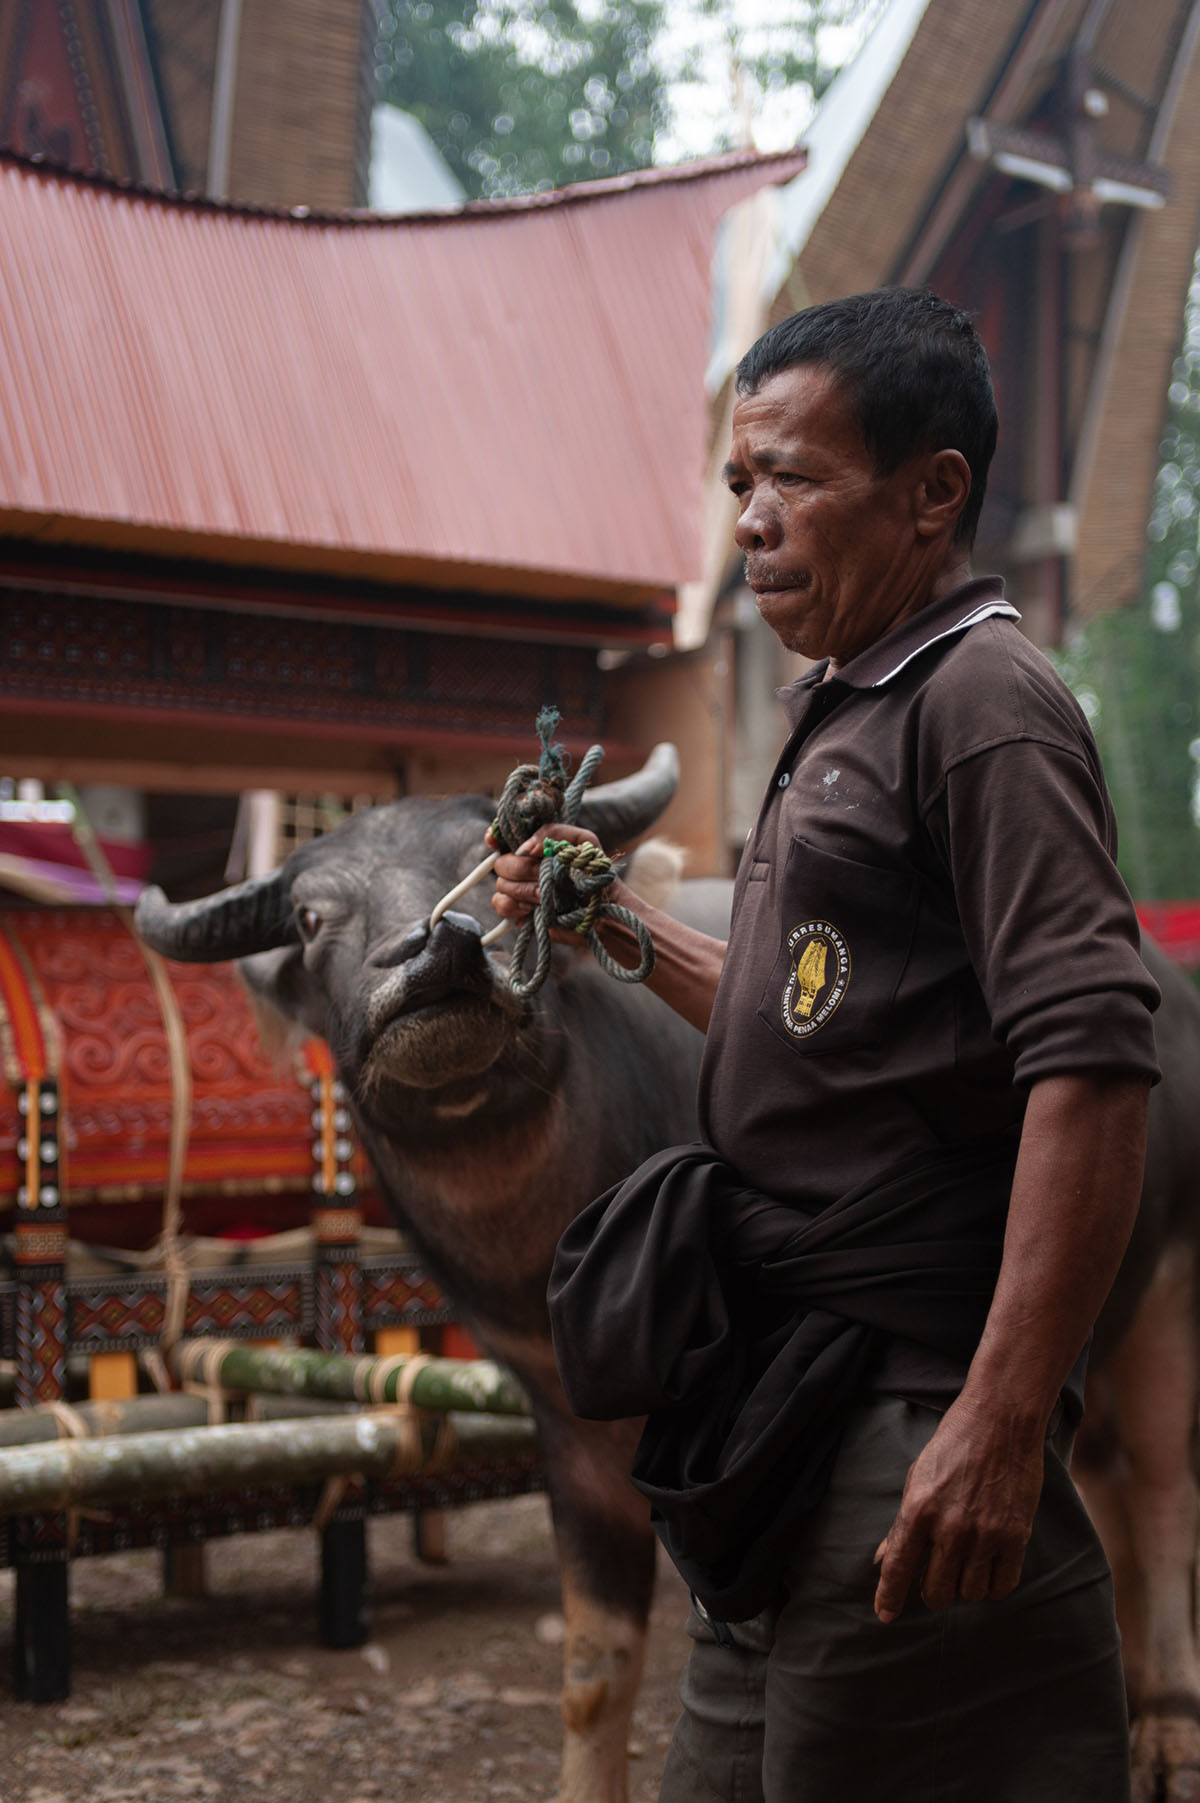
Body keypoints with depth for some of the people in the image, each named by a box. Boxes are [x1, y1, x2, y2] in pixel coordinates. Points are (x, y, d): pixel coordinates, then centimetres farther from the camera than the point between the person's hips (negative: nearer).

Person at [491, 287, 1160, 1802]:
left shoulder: (984, 706, -12)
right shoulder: (837, 713, 19)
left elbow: (1090, 1068, -22)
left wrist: (1005, 1421, -28)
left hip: (914, 1417, -10)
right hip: (791, 1411, 10)